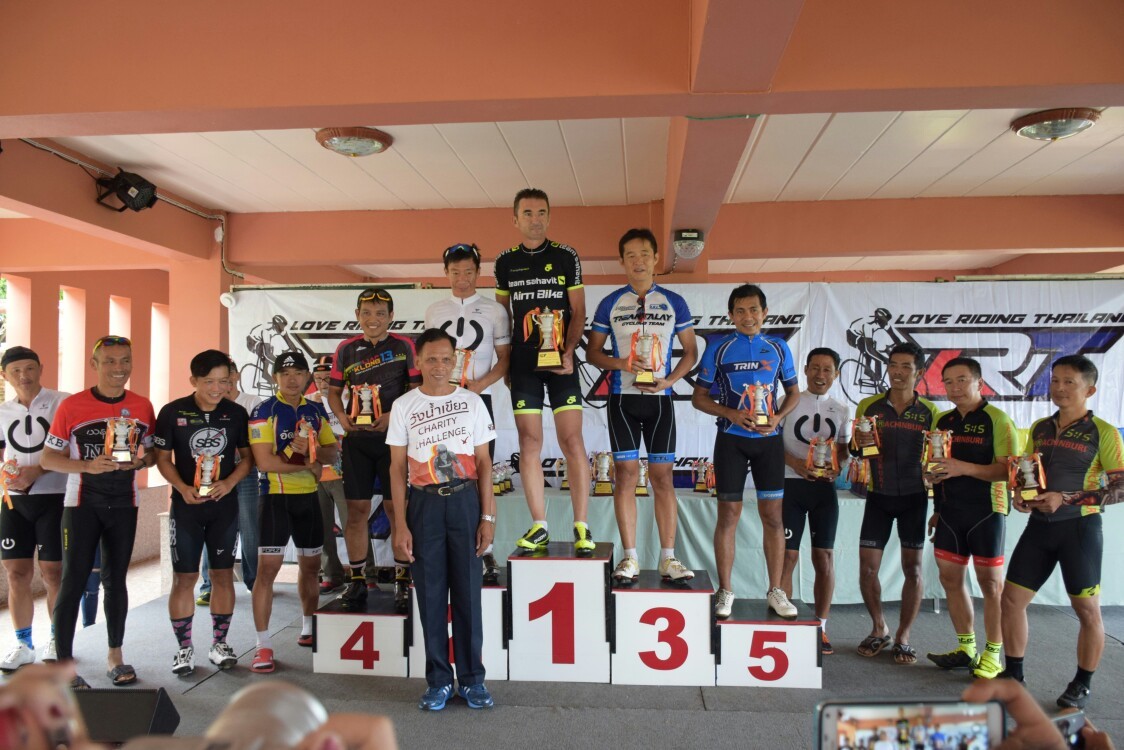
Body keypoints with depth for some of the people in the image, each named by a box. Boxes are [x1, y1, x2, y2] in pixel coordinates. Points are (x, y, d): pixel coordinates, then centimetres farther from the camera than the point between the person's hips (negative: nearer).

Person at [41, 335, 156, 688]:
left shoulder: (142, 406, 2)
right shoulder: (71, 406, -7)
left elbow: (153, 452, 10)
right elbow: (48, 458, -4)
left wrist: (140, 460, -13)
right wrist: (88, 465, -21)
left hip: (124, 504, 3)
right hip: (82, 503, -3)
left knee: (115, 579, 11)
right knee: (73, 580, -4)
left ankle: (115, 655, 24)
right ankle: (63, 663, 5)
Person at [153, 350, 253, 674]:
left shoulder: (237, 413, 0)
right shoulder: (172, 412, -5)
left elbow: (247, 456, 5)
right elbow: (163, 458, -1)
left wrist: (230, 482, -13)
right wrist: (183, 488, -16)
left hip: (225, 504, 2)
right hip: (186, 505, -2)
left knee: (223, 574, 8)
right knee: (184, 577, 3)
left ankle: (219, 644, 22)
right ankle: (184, 648, 17)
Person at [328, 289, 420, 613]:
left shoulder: (404, 346, -1)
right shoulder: (346, 349, 8)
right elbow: (333, 390, 14)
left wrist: (393, 416, -17)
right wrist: (341, 416, -6)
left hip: (393, 437, -3)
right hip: (356, 438, 3)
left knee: (397, 508, -1)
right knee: (357, 508, 6)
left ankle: (403, 580, 11)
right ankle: (357, 580, 19)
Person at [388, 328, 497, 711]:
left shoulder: (472, 402, 5)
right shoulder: (404, 406, 4)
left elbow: (484, 463, 6)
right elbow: (397, 469, 3)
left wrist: (488, 516, -2)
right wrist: (400, 525, -3)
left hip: (466, 500, 0)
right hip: (424, 503, 0)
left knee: (468, 591, 3)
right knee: (430, 593, 5)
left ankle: (472, 678, 15)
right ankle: (438, 679, 17)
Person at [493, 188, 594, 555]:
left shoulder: (566, 257, 3)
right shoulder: (505, 262, 9)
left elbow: (578, 311, 2)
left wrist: (568, 352, -12)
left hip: (560, 360, -2)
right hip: (523, 362, 2)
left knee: (572, 441, -6)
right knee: (529, 444, 2)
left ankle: (581, 526, 1)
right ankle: (539, 526, 10)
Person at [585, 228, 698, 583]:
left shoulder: (674, 302, 6)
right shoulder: (610, 303, 5)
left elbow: (691, 351, 8)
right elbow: (592, 351, 7)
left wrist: (669, 380, -8)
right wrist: (620, 363, -13)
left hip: (660, 398, 0)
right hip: (623, 397, 0)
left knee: (662, 475, 1)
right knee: (626, 473, -1)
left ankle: (668, 558, 7)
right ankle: (630, 557, 6)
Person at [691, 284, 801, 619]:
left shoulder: (778, 347, 8)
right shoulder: (718, 348, 2)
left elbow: (793, 392, 14)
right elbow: (699, 397, 2)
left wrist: (777, 417, -6)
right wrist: (732, 414, -14)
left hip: (768, 440, 2)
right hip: (731, 439, -2)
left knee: (773, 514, 3)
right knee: (728, 513, 0)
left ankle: (776, 591, 14)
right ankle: (725, 590, 10)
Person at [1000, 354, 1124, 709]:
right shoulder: (1039, 428, 9)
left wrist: (1067, 499, -20)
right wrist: (1021, 496, -2)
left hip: (1079, 527, -5)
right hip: (1039, 525, 5)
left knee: (1087, 608, 6)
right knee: (1012, 597, 4)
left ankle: (1082, 685, 24)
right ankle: (1014, 673, 18)